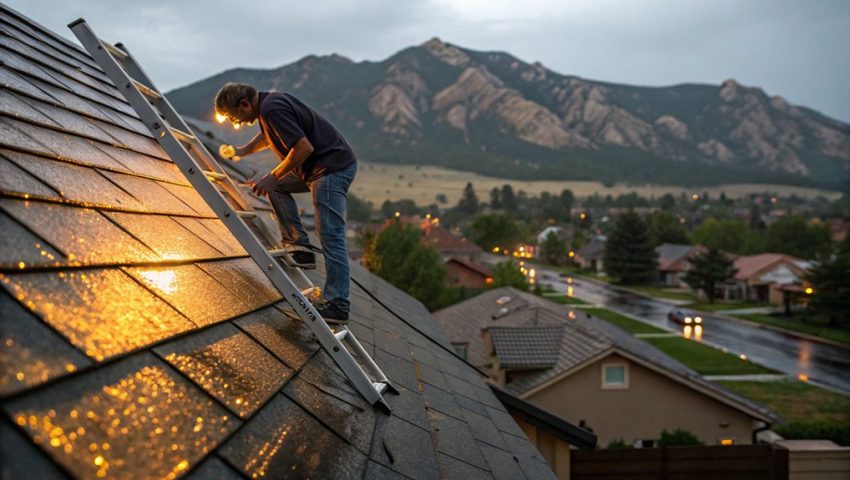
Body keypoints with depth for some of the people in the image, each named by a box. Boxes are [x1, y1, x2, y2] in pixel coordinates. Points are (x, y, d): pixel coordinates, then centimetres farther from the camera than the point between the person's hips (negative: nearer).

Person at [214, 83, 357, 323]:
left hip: (333, 166, -11)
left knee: (330, 234, -11)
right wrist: (243, 150, 19)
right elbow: (269, 135, 35)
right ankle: (300, 246, 15)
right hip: (316, 168, 11)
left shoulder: (272, 109, -18)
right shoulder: (268, 103, 14)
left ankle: (337, 305, -10)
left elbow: (304, 147, -24)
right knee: (276, 185, 21)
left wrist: (273, 176, -14)